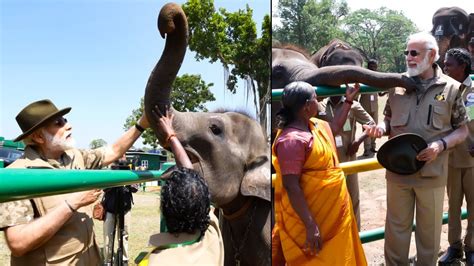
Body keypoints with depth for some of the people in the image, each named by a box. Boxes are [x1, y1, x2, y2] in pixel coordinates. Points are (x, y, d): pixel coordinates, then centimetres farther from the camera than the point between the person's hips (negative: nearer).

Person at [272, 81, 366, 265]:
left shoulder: (317, 125, 3)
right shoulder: (292, 139, -26)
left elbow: (335, 127, 28)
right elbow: (291, 187, -28)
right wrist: (310, 225, -28)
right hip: (311, 215, -9)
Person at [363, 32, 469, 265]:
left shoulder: (451, 88, -5)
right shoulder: (397, 84, 1)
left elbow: (462, 130, 1)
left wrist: (441, 145, -17)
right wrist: (381, 127, -11)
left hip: (432, 174, -1)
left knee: (429, 230, 15)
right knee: (396, 227, 15)